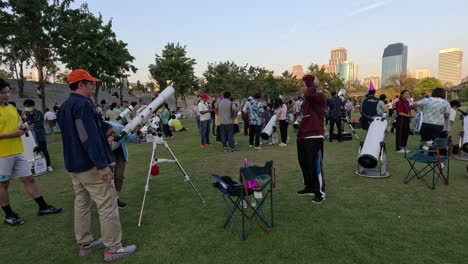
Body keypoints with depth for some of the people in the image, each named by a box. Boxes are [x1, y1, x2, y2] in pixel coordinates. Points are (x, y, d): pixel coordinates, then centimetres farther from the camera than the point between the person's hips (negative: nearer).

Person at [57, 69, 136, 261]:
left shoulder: (64, 107, 13)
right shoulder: (83, 104, -17)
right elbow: (90, 137, -24)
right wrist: (102, 165, -24)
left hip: (73, 165, 10)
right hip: (90, 166, -10)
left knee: (81, 203, 16)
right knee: (107, 206, -4)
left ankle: (85, 243, 27)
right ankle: (113, 249, 3)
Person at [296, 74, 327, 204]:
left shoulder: (320, 96, -10)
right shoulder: (306, 99, 16)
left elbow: (309, 94, -33)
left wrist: (314, 85, -13)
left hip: (314, 137, -9)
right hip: (303, 136, 9)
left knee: (315, 165, -3)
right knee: (304, 163, 17)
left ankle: (320, 192, 9)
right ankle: (309, 187, 32)